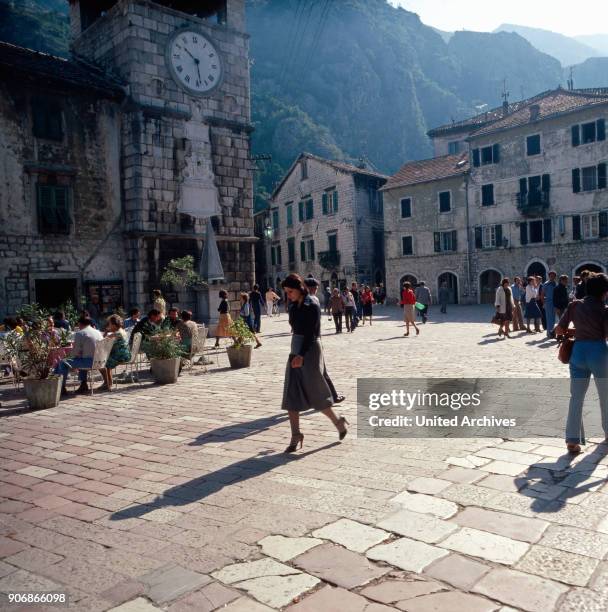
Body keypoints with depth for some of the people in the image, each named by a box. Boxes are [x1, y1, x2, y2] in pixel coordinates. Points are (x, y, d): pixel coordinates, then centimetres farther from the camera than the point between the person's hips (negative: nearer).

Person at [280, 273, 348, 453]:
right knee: (291, 396, 1)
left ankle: (338, 421, 25)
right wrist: (295, 353, 17)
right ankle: (296, 436, 7)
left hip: (310, 350, -7)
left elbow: (311, 334, -19)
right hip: (295, 350, 7)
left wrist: (301, 355, -28)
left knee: (315, 393, 1)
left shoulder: (312, 307, -12)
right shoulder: (293, 307, 9)